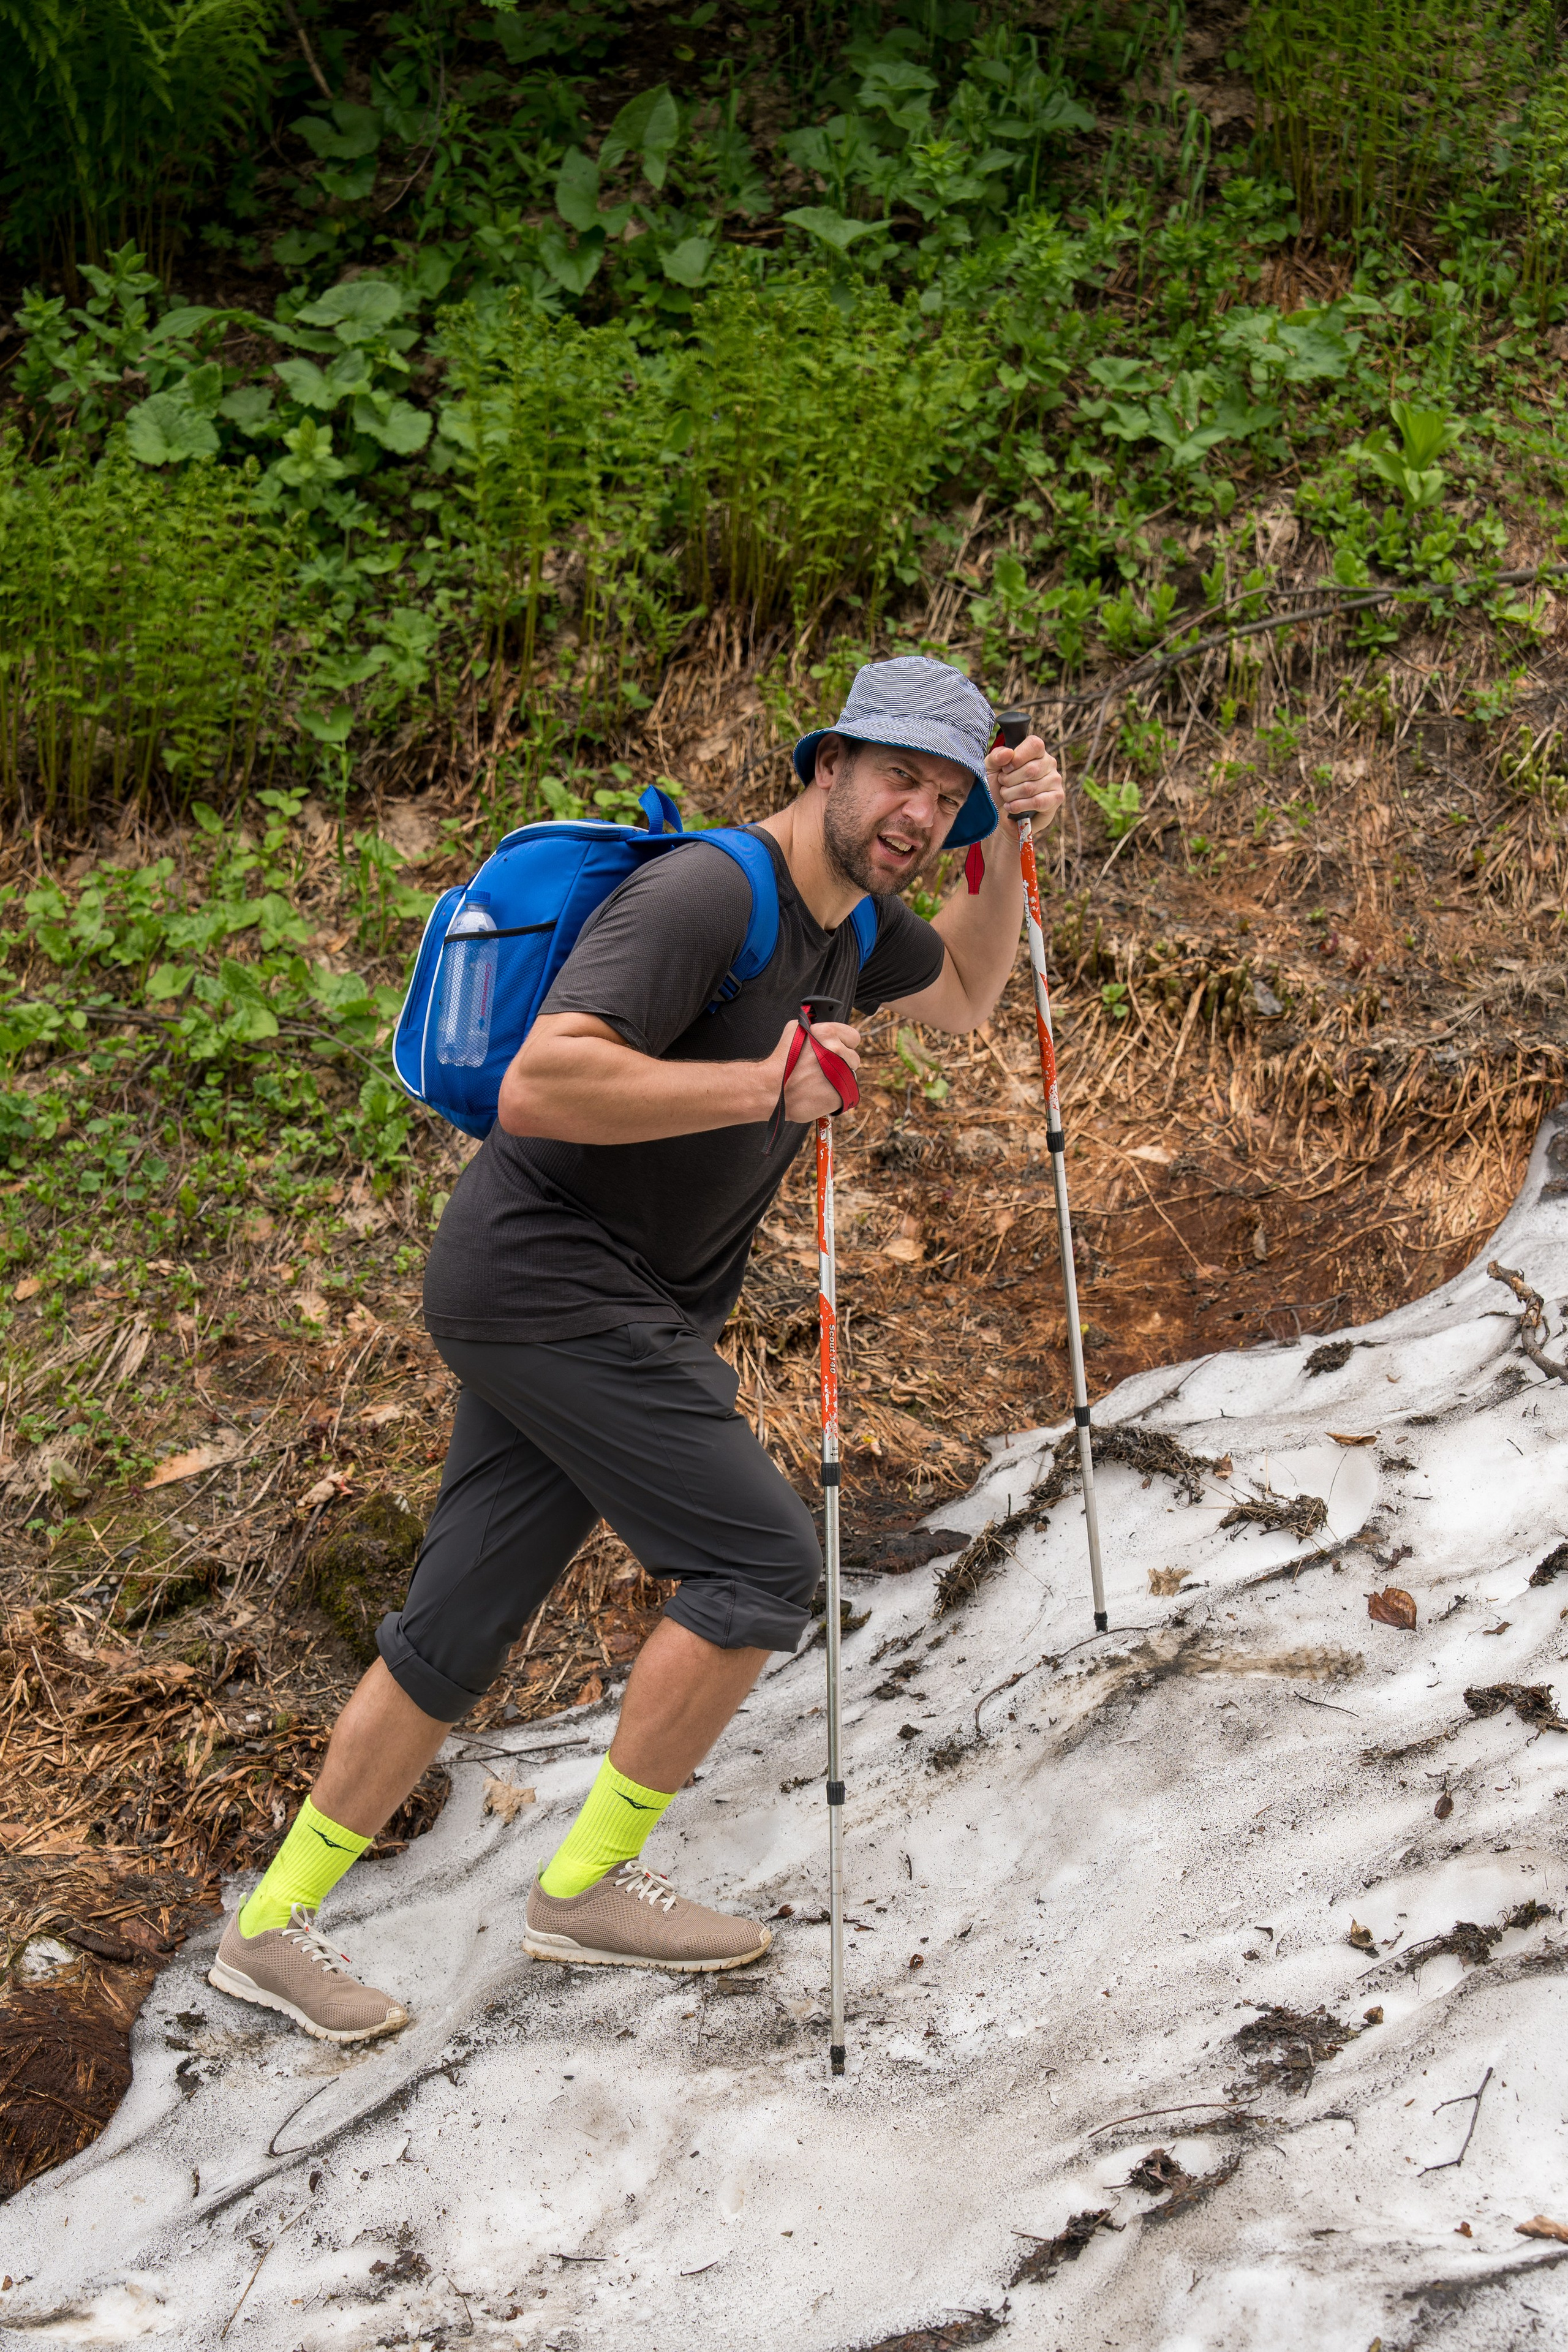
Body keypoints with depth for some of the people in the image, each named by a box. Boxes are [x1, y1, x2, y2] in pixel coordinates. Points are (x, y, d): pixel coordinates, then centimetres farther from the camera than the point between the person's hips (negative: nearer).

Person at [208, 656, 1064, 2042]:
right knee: (761, 1561, -10)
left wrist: (1012, 843, 17)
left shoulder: (851, 919, 11)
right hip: (551, 1284, -9)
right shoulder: (706, 897, -20)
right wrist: (765, 1083, -28)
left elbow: (965, 995, 32)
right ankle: (589, 1887, 5)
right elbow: (538, 1086, -31)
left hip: (611, 1306, 9)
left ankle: (273, 1927, 22)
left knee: (458, 1632, 11)